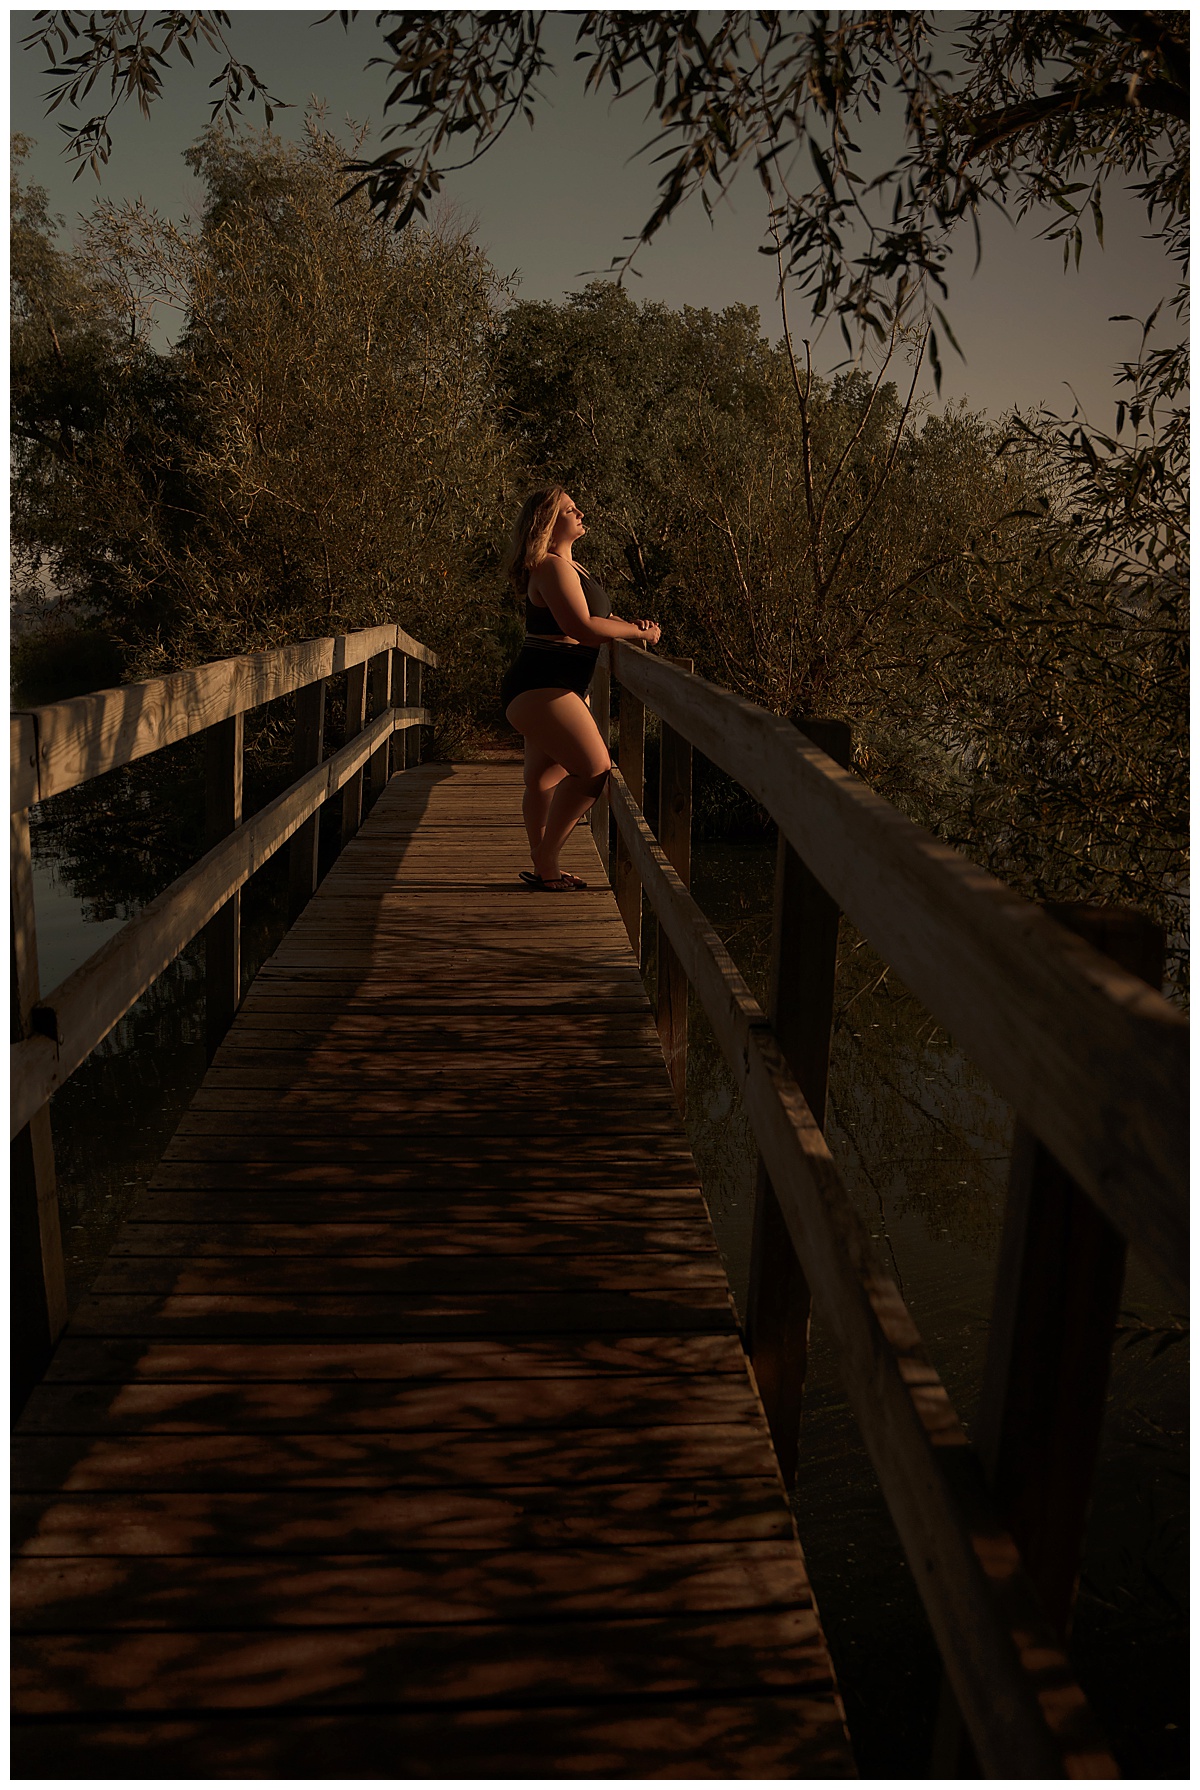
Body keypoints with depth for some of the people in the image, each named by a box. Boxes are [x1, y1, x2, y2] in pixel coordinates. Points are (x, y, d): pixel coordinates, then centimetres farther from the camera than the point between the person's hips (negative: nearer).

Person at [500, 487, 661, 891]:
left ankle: (544, 868, 23)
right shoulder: (552, 568, -14)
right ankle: (545, 860, -9)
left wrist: (633, 626, 5)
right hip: (539, 689, -11)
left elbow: (598, 615, 25)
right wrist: (637, 631, -11)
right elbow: (582, 627, -23)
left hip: (543, 689, 11)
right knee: (595, 769, -17)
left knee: (545, 779, 14)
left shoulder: (568, 567, 20)